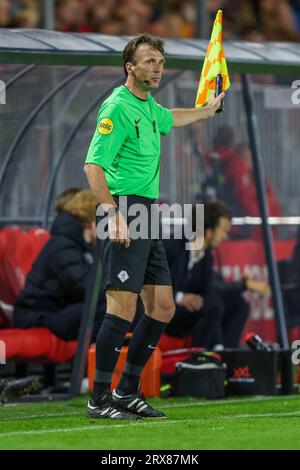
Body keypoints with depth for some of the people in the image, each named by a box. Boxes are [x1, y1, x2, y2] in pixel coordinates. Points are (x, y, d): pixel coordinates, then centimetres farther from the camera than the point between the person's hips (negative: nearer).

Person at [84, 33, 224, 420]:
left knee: (162, 307, 8)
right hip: (124, 209, -10)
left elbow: (170, 119, 44)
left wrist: (209, 110, 57)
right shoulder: (118, 107, -11)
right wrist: (113, 213, -26)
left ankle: (127, 391, 16)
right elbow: (93, 165, -18)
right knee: (123, 305, -15)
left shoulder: (149, 107, 17)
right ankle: (99, 399, -11)